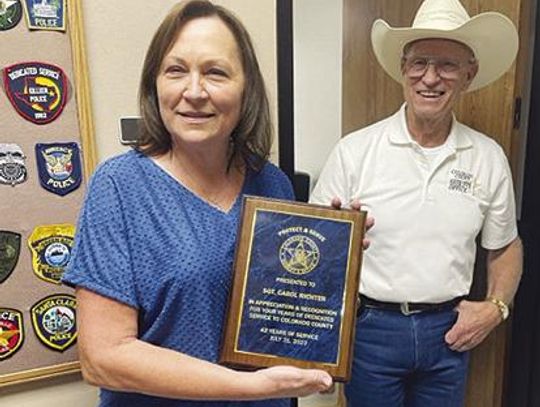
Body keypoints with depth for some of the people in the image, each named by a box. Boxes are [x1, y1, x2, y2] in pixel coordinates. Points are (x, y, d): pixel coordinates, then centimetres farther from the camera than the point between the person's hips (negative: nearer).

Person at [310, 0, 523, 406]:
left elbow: (506, 247, 11)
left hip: (448, 330, 3)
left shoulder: (489, 158, -2)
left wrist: (496, 307, -2)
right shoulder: (354, 150, -12)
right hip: (371, 326, -2)